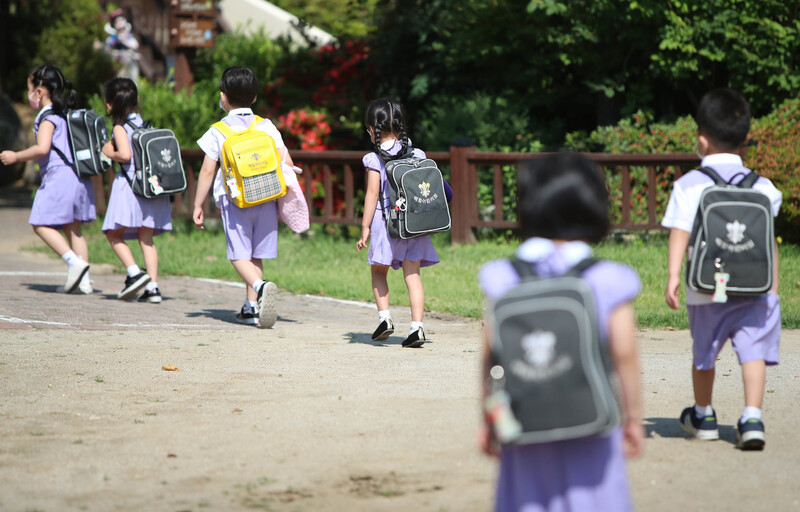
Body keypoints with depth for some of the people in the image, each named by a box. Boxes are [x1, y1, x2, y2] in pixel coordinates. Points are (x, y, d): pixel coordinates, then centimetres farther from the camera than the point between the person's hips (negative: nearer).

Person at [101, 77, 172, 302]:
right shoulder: (145, 124, 12)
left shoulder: (120, 128, -7)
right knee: (146, 238, 9)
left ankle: (135, 273, -12)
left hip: (130, 185, -6)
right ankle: (152, 286, 3)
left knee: (114, 233, 5)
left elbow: (125, 154, -21)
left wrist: (110, 153, -1)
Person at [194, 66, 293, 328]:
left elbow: (207, 171, -4)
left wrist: (198, 205, 5)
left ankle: (260, 286, -30)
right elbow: (287, 164, 4)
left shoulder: (217, 132, -3)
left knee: (239, 255, -2)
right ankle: (252, 307, 13)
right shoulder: (267, 127, 6)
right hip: (265, 198, 3)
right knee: (256, 255, 12)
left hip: (235, 200, -3)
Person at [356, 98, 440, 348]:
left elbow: (372, 195, -9)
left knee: (378, 271, 16)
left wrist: (365, 227, -5)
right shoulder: (417, 155, 5)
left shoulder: (375, 160, -7)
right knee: (412, 274, 4)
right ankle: (417, 326, -4)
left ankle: (384, 316, 3)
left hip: (385, 221, -3)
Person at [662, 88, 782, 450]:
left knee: (704, 353, 17)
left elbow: (679, 233, -12)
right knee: (753, 350, -1)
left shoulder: (689, 186, -3)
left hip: (707, 291, 0)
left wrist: (673, 276, -15)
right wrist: (773, 287, 13)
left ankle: (703, 417, 35)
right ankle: (752, 418, -18)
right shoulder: (761, 187, 4)